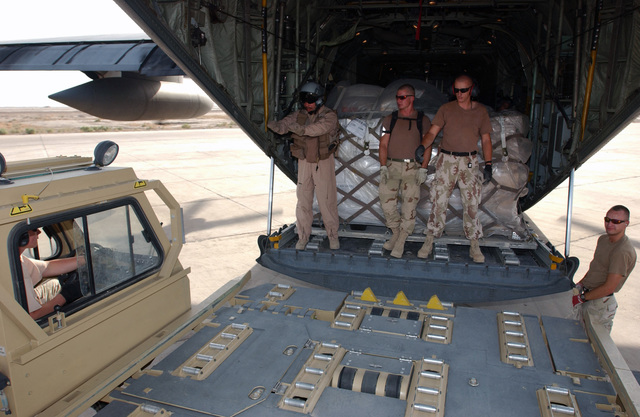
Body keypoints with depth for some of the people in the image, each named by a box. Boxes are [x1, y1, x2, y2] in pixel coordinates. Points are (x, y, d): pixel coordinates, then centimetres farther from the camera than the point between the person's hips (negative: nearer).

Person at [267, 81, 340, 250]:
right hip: (304, 162, 4)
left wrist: (302, 129, -46)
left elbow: (319, 128, -31)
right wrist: (270, 123, -31)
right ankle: (303, 236, 18)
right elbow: (282, 126, -10)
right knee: (303, 200, 6)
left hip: (323, 162, -3)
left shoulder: (329, 116, -11)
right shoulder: (299, 115, 2)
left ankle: (333, 235, 17)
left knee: (327, 200, 0)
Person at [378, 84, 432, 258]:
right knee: (386, 201, -9)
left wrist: (423, 168, -6)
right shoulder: (390, 119, 11)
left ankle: (401, 242, 1)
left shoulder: (423, 120, 7)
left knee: (410, 203, -8)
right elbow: (383, 144, 7)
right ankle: (396, 233, 12)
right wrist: (383, 167, -4)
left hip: (413, 167, -2)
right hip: (392, 165, 2)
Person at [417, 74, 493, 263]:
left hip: (469, 162, 1)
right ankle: (429, 242, 8)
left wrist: (488, 164, 2)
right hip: (447, 160, -1)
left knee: (472, 204, 0)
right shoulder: (446, 109, 4)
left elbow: (486, 139, 9)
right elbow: (433, 132, -1)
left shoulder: (480, 111, 7)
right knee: (439, 201, -1)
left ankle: (475, 246, 9)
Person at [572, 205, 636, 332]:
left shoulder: (623, 252, -23)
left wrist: (582, 298, -14)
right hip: (585, 291, 9)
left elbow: (609, 288, -22)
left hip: (599, 302, -9)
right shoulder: (603, 239, 7)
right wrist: (580, 284, 9)